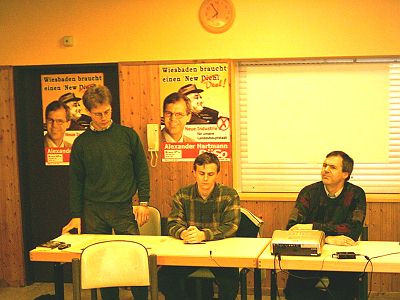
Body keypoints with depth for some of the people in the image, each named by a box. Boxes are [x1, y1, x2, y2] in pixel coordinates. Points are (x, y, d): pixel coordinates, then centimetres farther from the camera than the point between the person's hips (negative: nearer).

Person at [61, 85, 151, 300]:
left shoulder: (128, 135, 3)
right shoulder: (81, 142, 4)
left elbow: (141, 170, 6)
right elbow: (75, 181, 7)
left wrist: (143, 202, -1)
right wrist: (75, 216, 3)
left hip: (124, 209, -1)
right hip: (93, 211, 1)